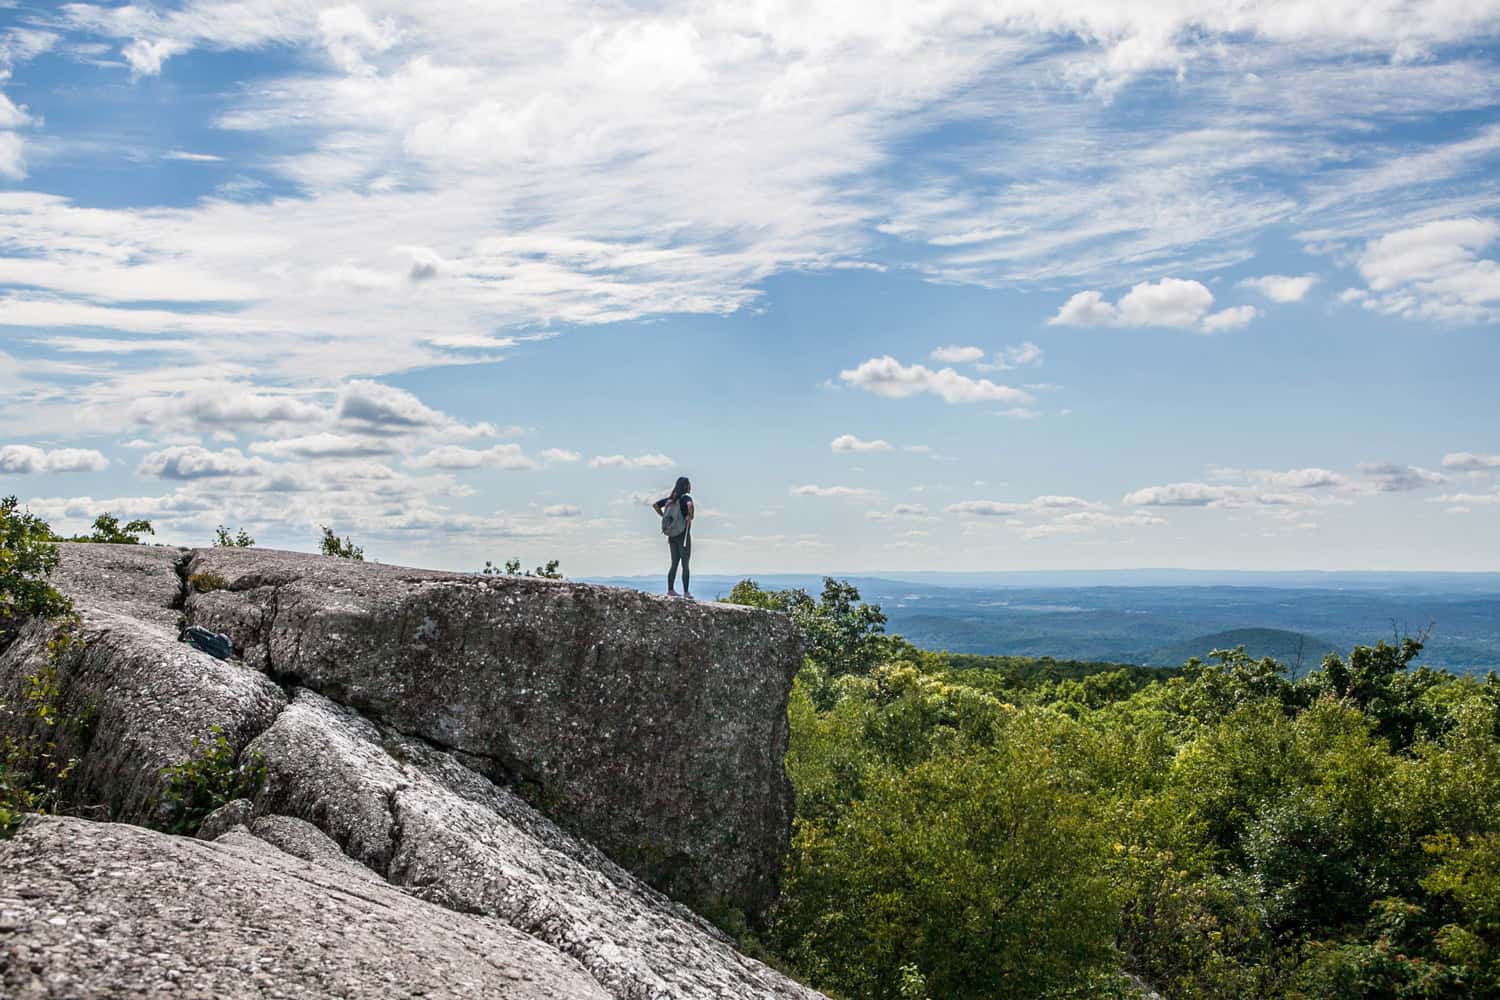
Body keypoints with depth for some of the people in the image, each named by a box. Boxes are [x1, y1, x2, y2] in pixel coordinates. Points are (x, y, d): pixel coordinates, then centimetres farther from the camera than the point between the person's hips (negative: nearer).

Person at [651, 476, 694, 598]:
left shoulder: (671, 498, 9)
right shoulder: (686, 497, -13)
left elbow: (655, 505, 9)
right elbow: (690, 505, -36)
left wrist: (664, 517, 8)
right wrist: (690, 515, -19)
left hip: (672, 535, 7)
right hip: (683, 535, -7)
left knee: (674, 563, 13)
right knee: (685, 565, -1)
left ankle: (670, 590, 13)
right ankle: (686, 592, 0)